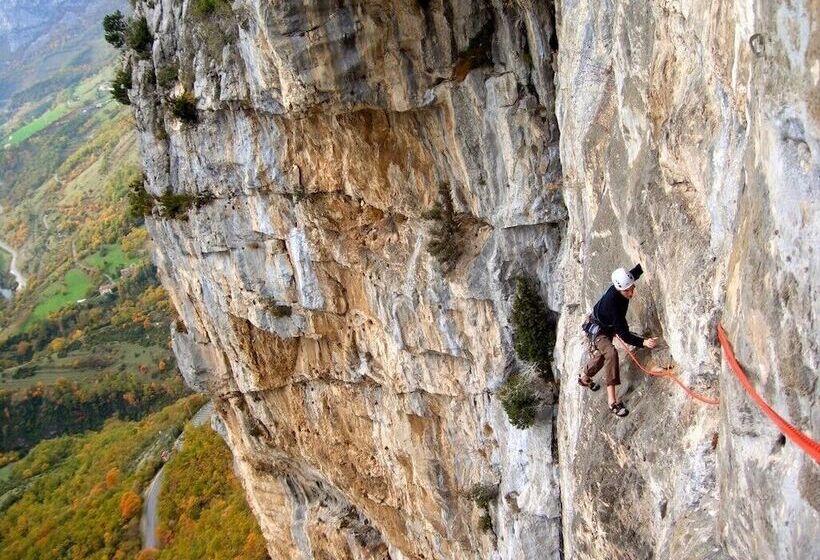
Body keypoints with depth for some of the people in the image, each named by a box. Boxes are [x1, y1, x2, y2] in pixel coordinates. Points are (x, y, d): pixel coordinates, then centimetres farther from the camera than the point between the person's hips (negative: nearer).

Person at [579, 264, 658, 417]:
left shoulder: (623, 284, -23)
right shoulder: (612, 303, -42)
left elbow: (638, 269, -3)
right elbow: (623, 334, -41)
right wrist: (644, 342, -52)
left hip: (608, 328, 9)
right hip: (596, 329, -9)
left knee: (602, 355, 27)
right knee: (611, 353, -32)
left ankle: (584, 377, 58)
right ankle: (612, 401, -35)